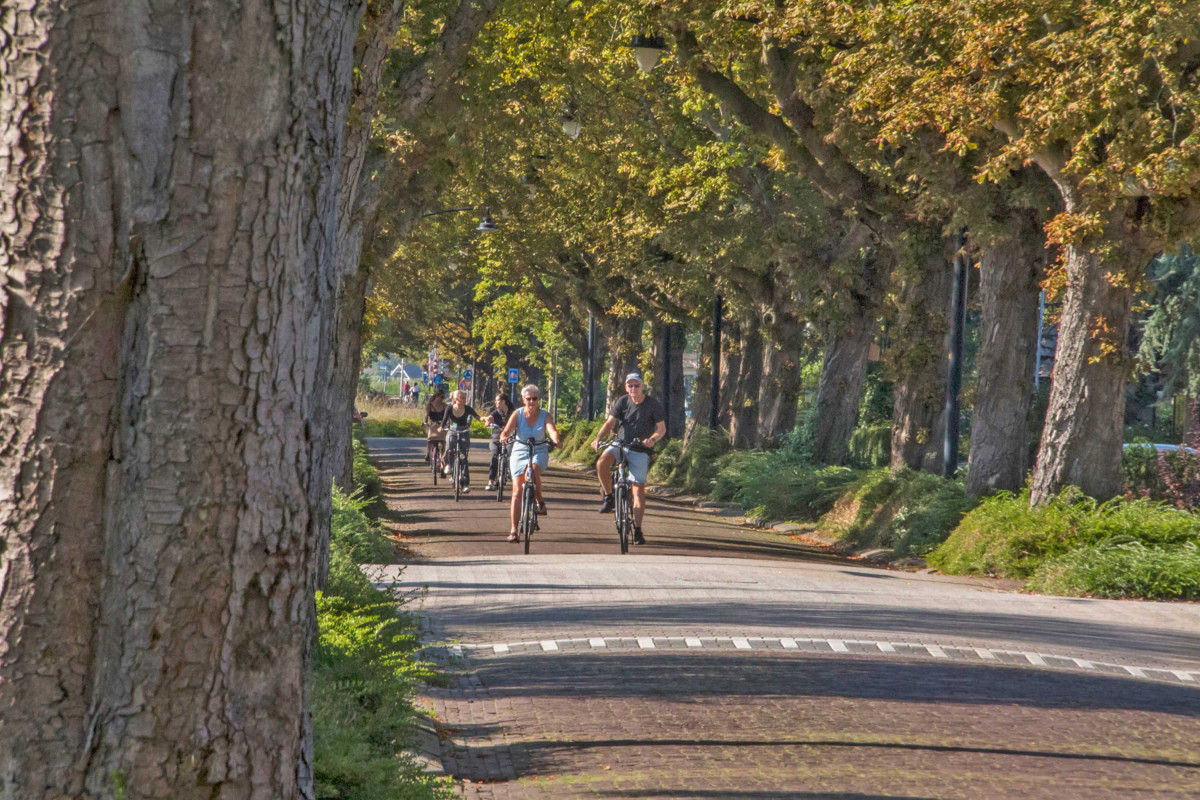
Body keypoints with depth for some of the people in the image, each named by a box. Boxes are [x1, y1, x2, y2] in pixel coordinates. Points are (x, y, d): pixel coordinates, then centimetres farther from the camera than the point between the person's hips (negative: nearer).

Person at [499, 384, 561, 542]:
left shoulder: (544, 415, -3)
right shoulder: (518, 414, -3)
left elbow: (552, 430, -20)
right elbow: (507, 430, -15)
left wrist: (555, 440, -42)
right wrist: (504, 437, -39)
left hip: (539, 452, -1)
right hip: (520, 452, 1)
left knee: (532, 472, -35)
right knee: (517, 491, -6)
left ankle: (540, 501, -9)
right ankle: (513, 530, -3)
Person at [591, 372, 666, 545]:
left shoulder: (653, 405, -5)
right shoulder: (622, 401, 0)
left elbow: (662, 429, -6)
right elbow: (610, 422, -7)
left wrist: (652, 440, -28)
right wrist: (598, 438, -24)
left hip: (640, 451, -2)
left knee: (639, 489, -9)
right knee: (602, 462, -29)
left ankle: (637, 529, -2)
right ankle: (608, 497, -8)